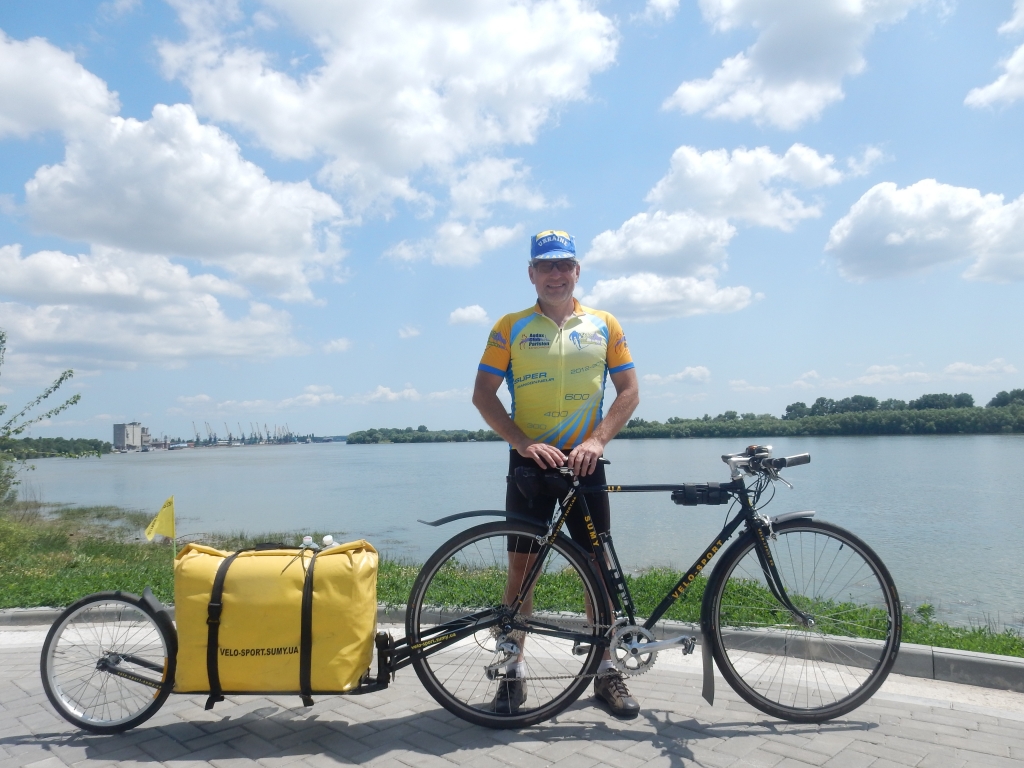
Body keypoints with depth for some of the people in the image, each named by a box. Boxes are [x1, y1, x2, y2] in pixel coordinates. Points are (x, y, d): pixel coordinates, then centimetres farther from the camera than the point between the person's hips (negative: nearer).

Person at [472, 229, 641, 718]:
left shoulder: (604, 325, 6)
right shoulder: (511, 327, 1)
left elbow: (629, 389, 4)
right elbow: (483, 394, -2)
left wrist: (597, 441, -11)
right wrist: (523, 442, -15)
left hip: (584, 459, 1)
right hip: (530, 459, -1)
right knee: (521, 565, 3)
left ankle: (605, 670, 20)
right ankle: (514, 669, 17)